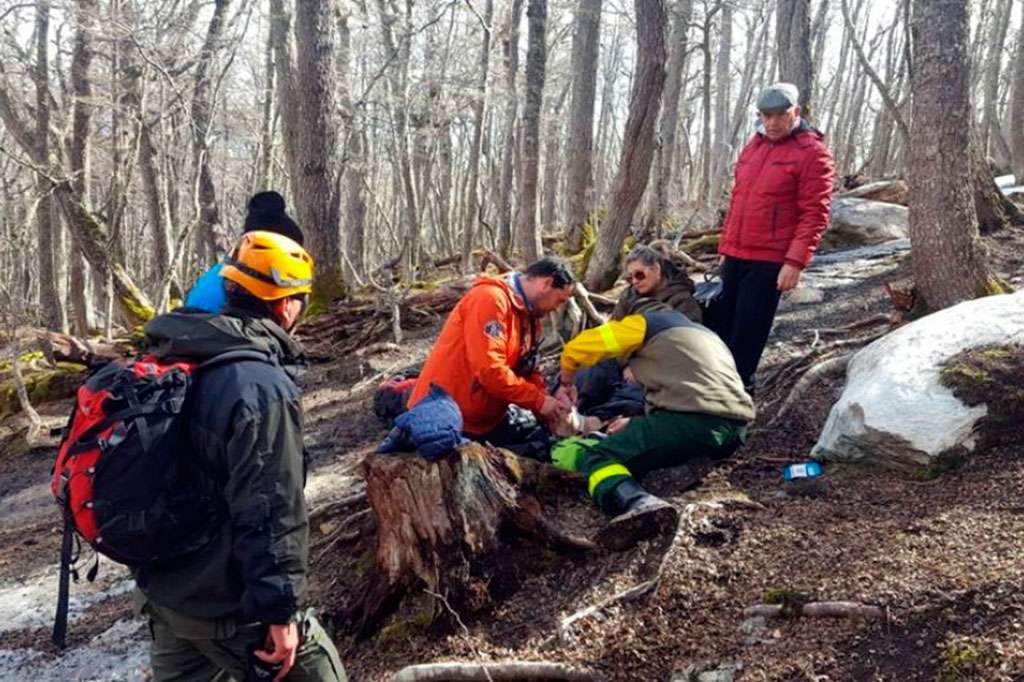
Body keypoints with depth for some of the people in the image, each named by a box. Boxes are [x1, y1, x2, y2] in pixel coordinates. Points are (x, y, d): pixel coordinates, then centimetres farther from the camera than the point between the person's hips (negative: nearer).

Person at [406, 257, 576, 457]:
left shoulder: (527, 314, 9)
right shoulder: (490, 299, -21)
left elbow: (528, 370, 11)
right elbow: (489, 369, -27)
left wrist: (548, 401, -6)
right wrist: (538, 401, -19)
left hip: (488, 417, 9)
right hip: (448, 416, -9)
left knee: (543, 440, 11)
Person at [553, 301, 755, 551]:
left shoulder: (645, 322, 14)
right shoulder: (700, 332, 36)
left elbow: (575, 349, 12)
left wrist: (566, 381, 32)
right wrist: (638, 423, 42)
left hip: (695, 420, -8)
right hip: (737, 426, 8)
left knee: (598, 455, -7)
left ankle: (639, 505, -37)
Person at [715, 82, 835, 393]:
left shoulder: (812, 152, -6)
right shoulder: (753, 146, 15)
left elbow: (814, 215, -12)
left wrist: (795, 261, -19)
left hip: (769, 261, -7)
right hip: (735, 256, 7)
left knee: (747, 335, -3)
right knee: (721, 326, 11)